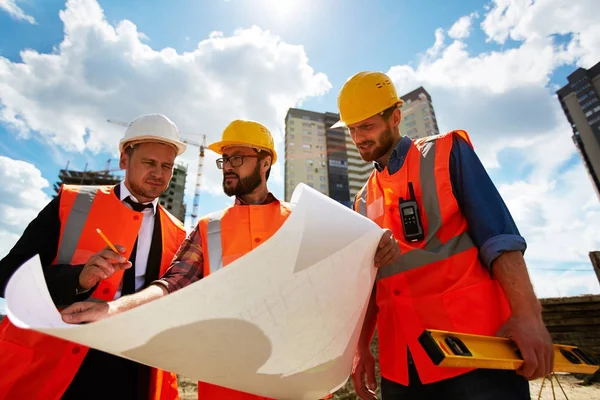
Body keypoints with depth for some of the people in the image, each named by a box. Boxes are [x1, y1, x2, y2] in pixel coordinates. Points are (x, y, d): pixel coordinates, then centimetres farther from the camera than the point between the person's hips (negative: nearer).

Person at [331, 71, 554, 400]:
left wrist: (526, 312, -18)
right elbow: (368, 280, 12)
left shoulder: (447, 152, 1)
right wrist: (361, 346, 6)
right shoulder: (363, 201, 12)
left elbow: (497, 236, -7)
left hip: (474, 341, -4)